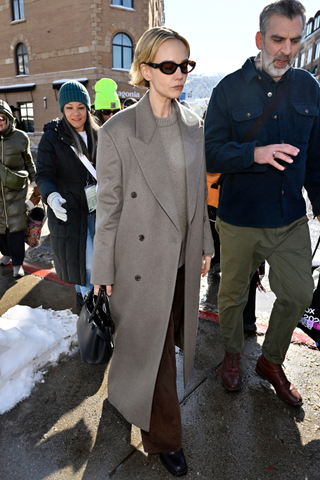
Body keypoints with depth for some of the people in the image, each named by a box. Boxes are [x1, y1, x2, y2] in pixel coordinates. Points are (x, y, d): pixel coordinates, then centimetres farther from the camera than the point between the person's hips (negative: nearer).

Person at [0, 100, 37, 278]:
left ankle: (17, 263, 11)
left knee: (15, 225, -2)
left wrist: (35, 184, 11)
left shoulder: (20, 137, -3)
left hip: (16, 189, -2)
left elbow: (28, 162, 9)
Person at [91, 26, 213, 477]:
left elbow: (198, 191, 10)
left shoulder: (194, 125, 4)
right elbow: (108, 206, -10)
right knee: (150, 346, 9)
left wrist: (205, 244, 13)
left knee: (169, 335, 22)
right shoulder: (117, 130, -13)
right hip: (142, 259, -5)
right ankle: (163, 436, 35)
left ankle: (131, 392, 54)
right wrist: (104, 271, -7)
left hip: (184, 257, 6)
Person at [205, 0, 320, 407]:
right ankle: (232, 355, 41)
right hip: (239, 220, -3)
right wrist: (256, 153, -26)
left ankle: (271, 361, 35)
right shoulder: (230, 89, -4)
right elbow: (211, 155, -10)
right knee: (232, 295, 12)